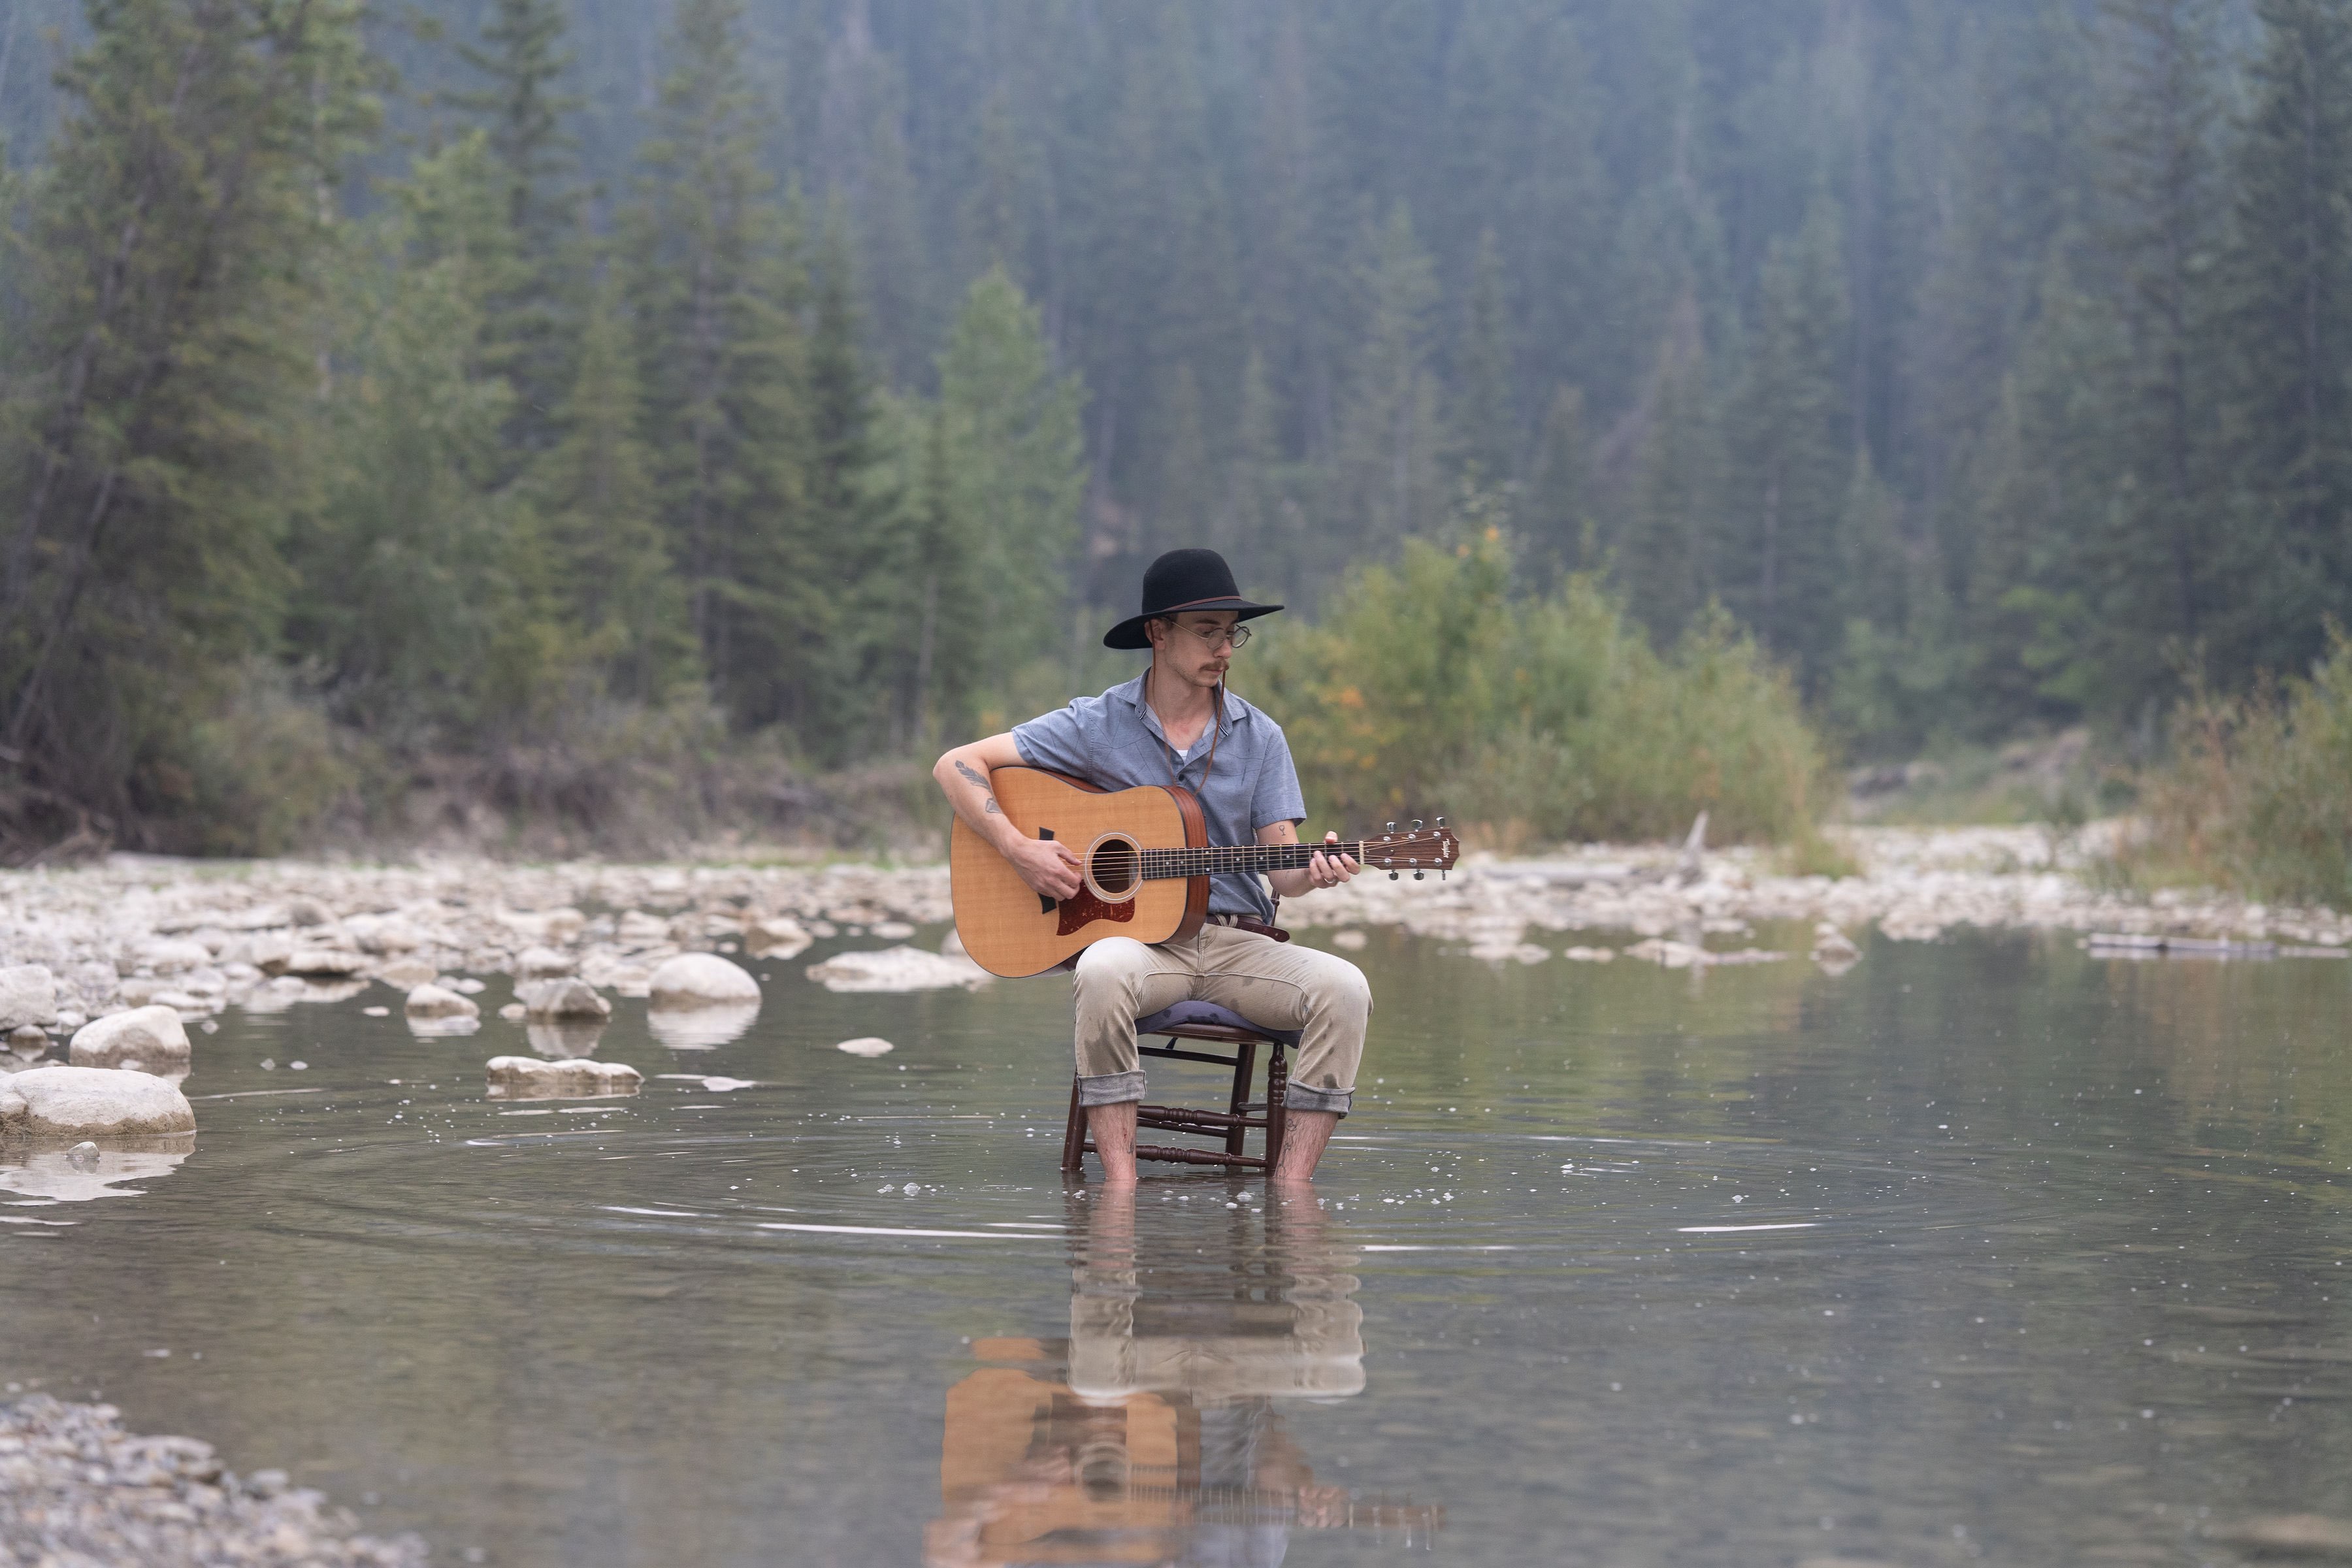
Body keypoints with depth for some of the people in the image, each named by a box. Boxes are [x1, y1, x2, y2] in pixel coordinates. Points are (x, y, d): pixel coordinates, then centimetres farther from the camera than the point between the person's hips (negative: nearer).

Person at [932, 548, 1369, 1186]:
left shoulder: (1259, 737, 9)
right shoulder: (1098, 724, 1)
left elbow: (1280, 865, 7)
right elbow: (957, 765, 1)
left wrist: (1314, 873, -18)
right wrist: (1020, 851, -12)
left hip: (1236, 942, 3)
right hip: (1135, 934, -3)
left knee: (1342, 986, -26)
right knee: (1104, 971, -39)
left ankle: (1291, 1183, -23)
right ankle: (1120, 1183, -34)